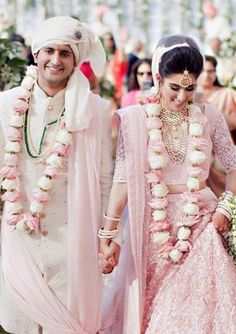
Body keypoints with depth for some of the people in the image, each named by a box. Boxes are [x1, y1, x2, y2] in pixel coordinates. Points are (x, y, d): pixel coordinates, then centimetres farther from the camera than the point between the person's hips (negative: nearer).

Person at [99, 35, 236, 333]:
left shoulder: (209, 117, -1)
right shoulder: (134, 118, -6)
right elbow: (123, 178, -6)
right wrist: (107, 235, -8)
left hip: (200, 223, 1)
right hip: (152, 226, -1)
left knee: (200, 308, 4)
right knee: (149, 309, 7)